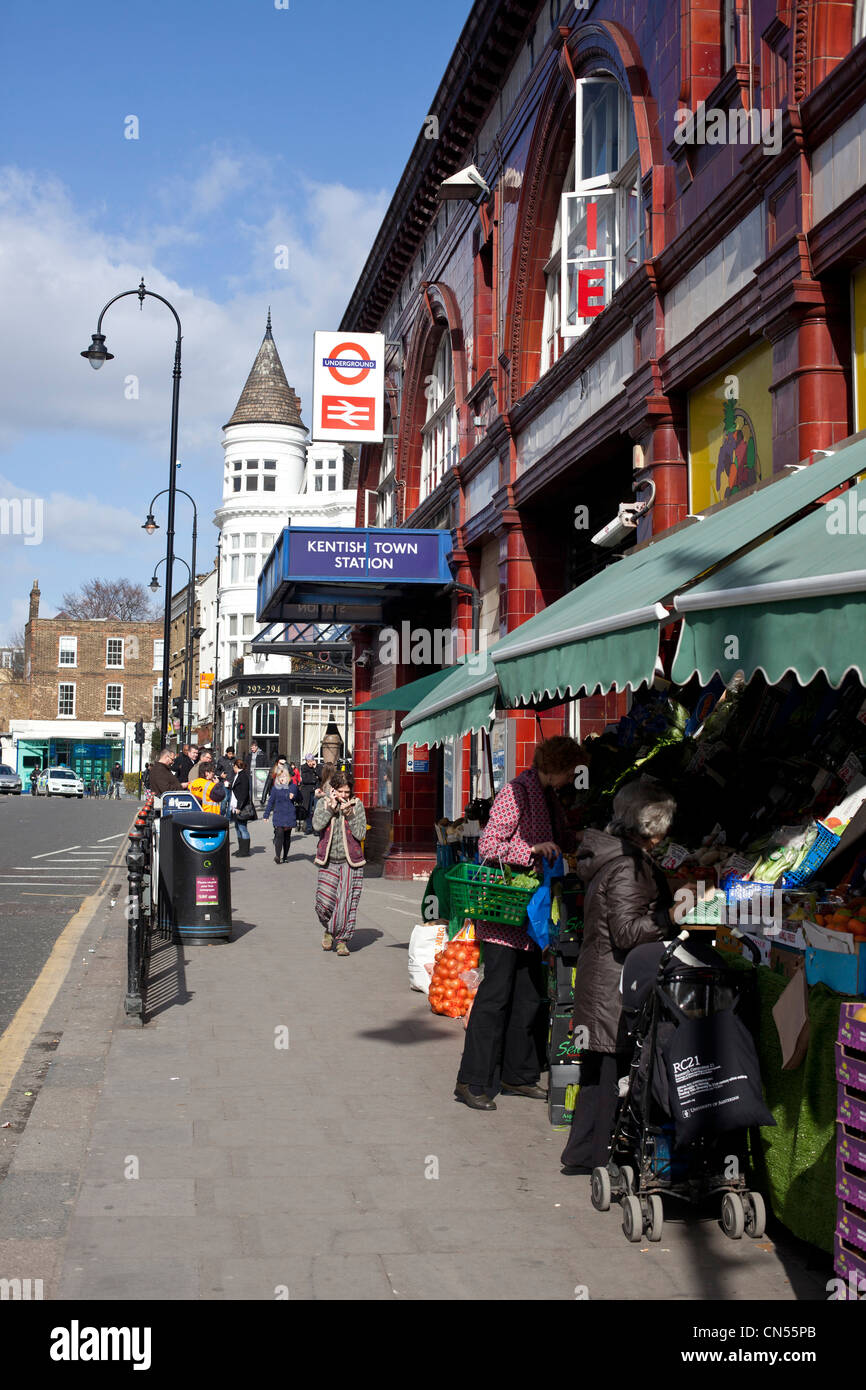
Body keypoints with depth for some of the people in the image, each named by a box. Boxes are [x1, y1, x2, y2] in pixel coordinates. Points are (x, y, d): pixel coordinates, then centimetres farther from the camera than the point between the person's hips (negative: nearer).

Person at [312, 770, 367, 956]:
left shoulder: (356, 805, -2)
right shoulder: (323, 802, 0)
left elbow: (360, 834, -8)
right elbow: (317, 825, -15)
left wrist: (349, 814, -18)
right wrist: (331, 808, -20)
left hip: (350, 861, -1)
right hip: (328, 861, 1)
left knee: (346, 902, -4)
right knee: (324, 903, -3)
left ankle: (342, 940, 12)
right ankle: (328, 930, 27)